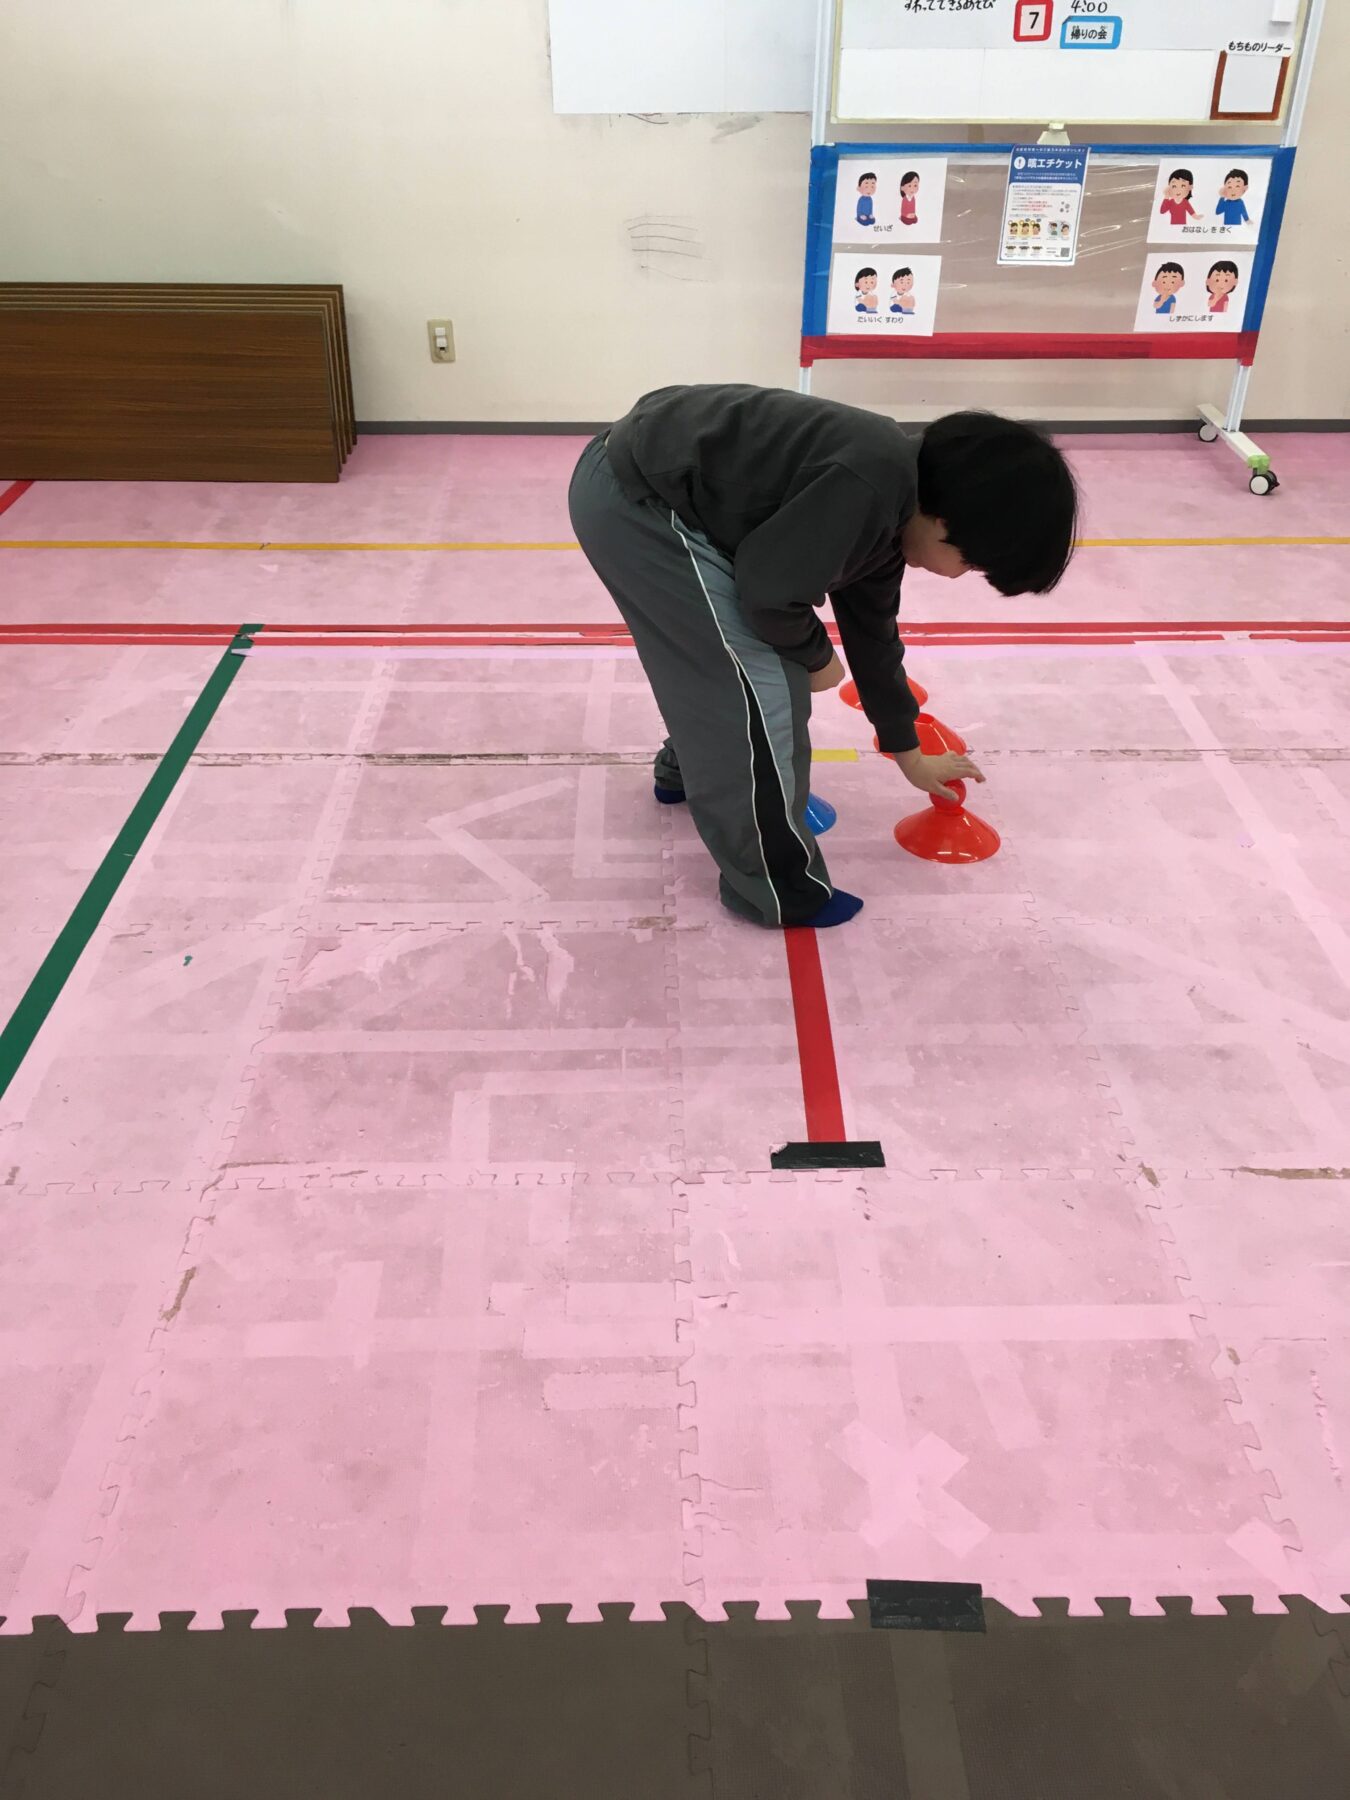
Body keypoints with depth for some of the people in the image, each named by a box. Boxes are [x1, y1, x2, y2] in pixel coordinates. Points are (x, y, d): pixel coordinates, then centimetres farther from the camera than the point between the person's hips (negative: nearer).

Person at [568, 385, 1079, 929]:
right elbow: (770, 590, -21)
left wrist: (909, 753, 33)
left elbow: (872, 631, 22)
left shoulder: (887, 507, 9)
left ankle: (687, 767, 54)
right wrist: (816, 656, 1)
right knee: (762, 684, -7)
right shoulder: (871, 485, -23)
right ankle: (772, 886, 6)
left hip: (643, 482, 10)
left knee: (725, 653, 27)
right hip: (635, 497, -10)